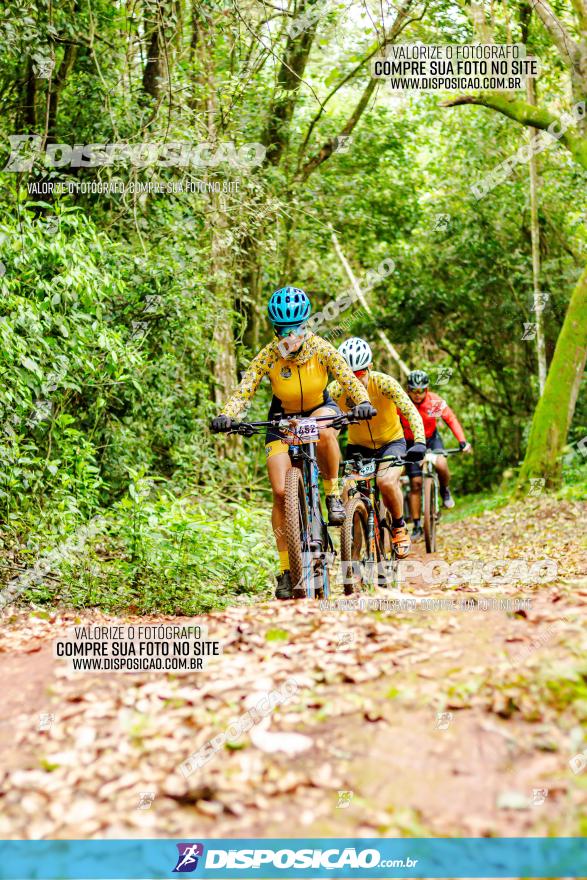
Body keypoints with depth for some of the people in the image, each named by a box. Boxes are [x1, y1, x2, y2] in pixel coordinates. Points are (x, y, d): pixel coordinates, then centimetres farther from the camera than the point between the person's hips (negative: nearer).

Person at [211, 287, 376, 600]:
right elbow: (244, 390, -27)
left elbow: (349, 378, -26)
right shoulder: (268, 355, -20)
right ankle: (285, 569, -1)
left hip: (319, 408, 0)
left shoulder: (321, 348, -19)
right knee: (280, 492, -12)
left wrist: (362, 402, -46)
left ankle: (333, 493, -14)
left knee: (325, 433, -40)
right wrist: (226, 415, -45)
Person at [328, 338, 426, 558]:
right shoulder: (336, 389, -20)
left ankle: (400, 527, -3)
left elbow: (410, 411, -31)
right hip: (357, 447, 3)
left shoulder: (384, 383, -25)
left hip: (391, 443, -3)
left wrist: (419, 442, -47)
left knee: (386, 481, -30)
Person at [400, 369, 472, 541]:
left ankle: (445, 490, 3)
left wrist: (462, 442, -27)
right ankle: (417, 527, 4)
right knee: (415, 483, -6)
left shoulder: (435, 401, -21)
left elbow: (451, 420, -16)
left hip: (431, 438, 0)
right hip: (410, 443, 0)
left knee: (441, 464, -30)